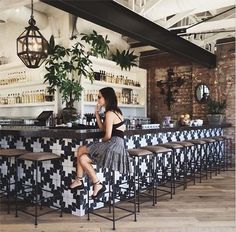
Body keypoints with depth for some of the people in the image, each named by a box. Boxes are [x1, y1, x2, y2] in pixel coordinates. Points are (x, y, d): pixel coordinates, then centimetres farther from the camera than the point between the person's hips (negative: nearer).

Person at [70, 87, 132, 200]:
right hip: (116, 145, 9)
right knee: (83, 158, 5)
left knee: (81, 150, -1)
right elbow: (103, 128, 20)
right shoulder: (115, 111, 16)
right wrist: (97, 113, 14)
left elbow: (108, 136, -17)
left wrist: (102, 141, 5)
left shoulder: (109, 113, -13)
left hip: (113, 145, -9)